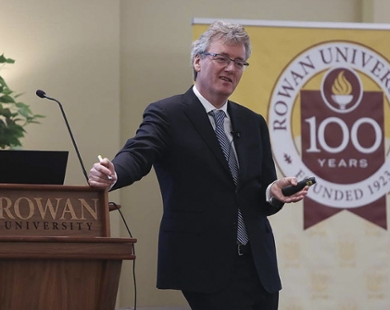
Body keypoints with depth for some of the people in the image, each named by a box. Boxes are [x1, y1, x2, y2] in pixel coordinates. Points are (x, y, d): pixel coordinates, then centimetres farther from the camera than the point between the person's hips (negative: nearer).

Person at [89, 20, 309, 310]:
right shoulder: (167, 114, -2)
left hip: (258, 265, 6)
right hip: (206, 266, -6)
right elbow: (138, 155, -20)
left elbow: (263, 200, 15)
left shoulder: (253, 123, 14)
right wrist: (112, 174, -42)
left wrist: (274, 191, -9)